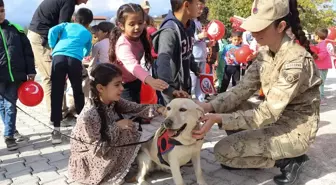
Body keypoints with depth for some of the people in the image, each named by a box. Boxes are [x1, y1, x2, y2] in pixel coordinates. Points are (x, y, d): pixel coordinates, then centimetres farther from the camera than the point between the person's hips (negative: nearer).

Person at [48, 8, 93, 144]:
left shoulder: (66, 25, 27)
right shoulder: (88, 34, 28)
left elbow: (53, 31, 8)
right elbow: (87, 52, 40)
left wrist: (52, 47, 19)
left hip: (59, 56, 0)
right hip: (75, 59, 0)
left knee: (56, 93, 0)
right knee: (78, 91, 17)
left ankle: (56, 129, 0)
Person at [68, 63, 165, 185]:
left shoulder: (114, 102, -10)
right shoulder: (89, 116, -32)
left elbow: (137, 108, -10)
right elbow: (98, 149, -28)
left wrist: (159, 109, -26)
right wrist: (116, 127, -29)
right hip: (86, 160, -8)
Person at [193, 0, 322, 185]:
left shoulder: (297, 60, -27)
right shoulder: (264, 53, -2)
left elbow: (268, 113, -30)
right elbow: (243, 89, -6)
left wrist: (218, 119, -35)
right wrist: (210, 106, -21)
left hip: (295, 129, -8)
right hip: (276, 117, 8)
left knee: (222, 151, -13)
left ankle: (288, 160, 2)